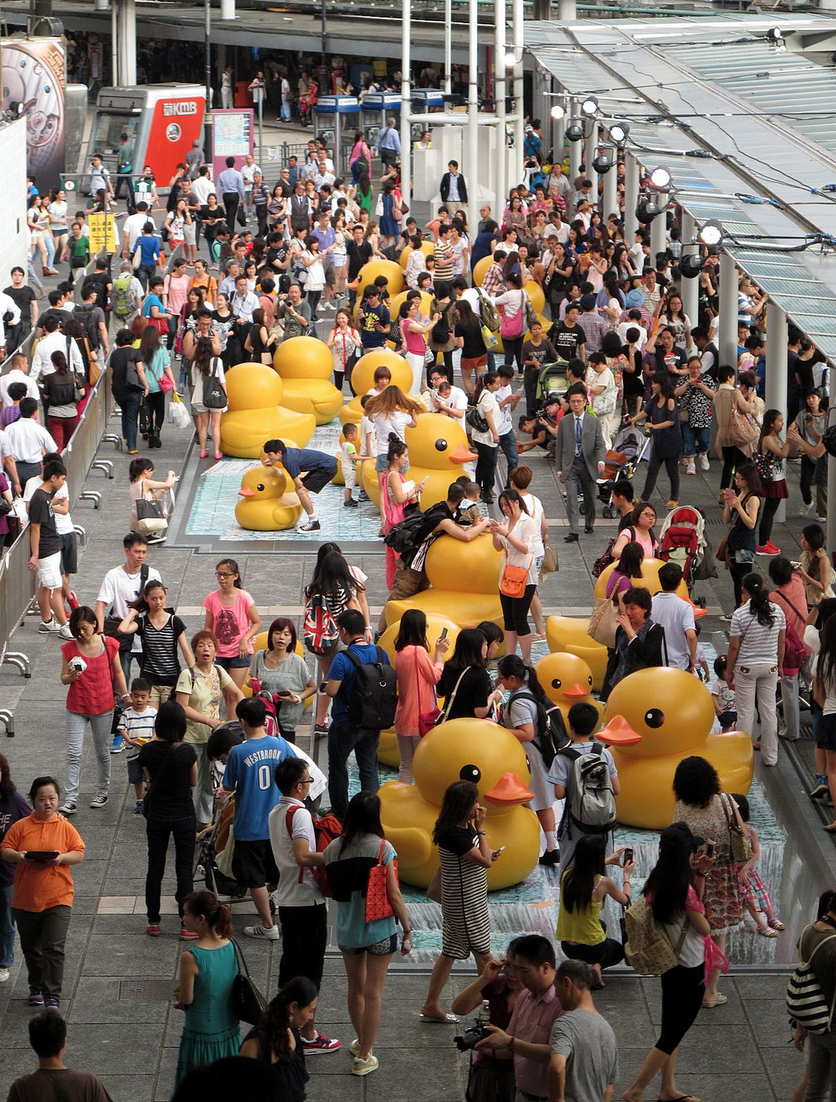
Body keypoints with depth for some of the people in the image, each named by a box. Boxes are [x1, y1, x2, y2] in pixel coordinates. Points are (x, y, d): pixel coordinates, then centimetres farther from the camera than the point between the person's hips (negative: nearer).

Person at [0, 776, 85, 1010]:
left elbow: (79, 853, 0)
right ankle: (36, 988, 35)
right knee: (31, 948, 16)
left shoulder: (65, 827, 0)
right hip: (25, 900, 2)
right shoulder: (21, 826, 2)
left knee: (54, 949, -11)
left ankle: (52, 997, -8)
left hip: (57, 898, -2)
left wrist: (62, 858, -19)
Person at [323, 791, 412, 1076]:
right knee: (373, 993, 4)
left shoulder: (333, 848, -5)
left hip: (346, 930, 4)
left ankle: (361, 1041, 41)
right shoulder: (382, 849, -15)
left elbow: (331, 889, 0)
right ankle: (363, 1057, 6)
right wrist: (407, 930, -4)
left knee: (355, 988, 22)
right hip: (379, 929, -4)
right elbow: (394, 895, -13)